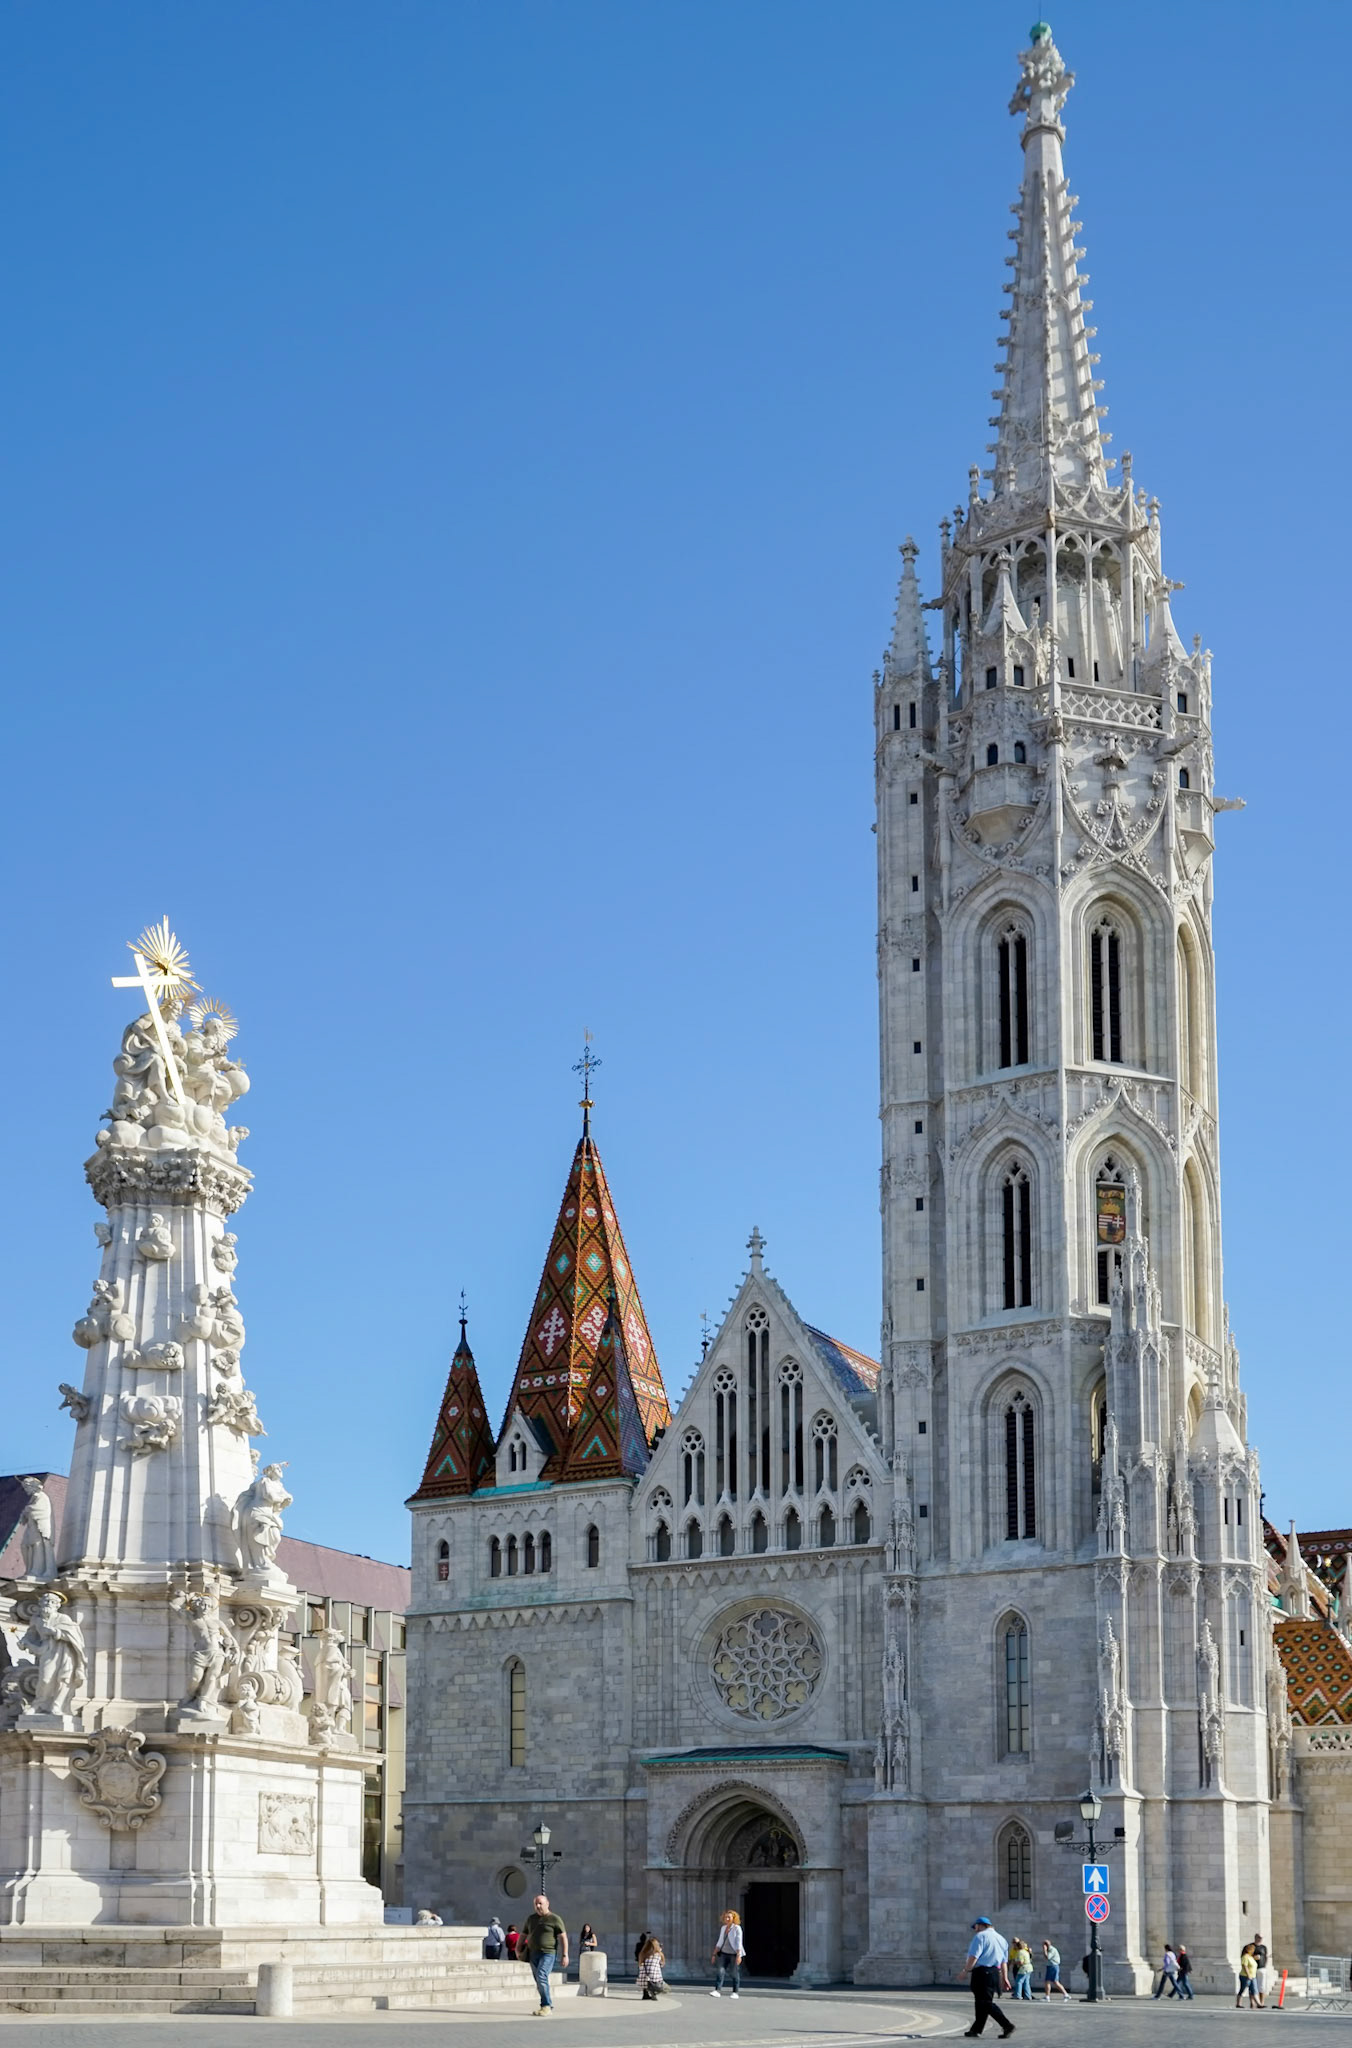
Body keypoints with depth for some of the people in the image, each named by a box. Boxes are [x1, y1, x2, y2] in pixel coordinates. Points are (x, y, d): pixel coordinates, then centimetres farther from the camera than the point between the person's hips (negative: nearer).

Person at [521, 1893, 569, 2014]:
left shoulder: (555, 1919, -1)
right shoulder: (531, 1918, 15)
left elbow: (563, 1938, -4)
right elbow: (523, 1935, 22)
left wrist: (565, 1955, -11)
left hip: (548, 1953, -6)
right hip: (533, 1953, 6)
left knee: (541, 1977, -22)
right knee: (539, 1982, 7)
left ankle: (546, 2006, -17)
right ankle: (549, 2005, 19)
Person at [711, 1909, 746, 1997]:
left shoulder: (737, 1928, -9)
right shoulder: (723, 1928, 9)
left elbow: (739, 1943, -15)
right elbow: (720, 1942, 14)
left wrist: (739, 1955, -24)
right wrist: (714, 1954, 11)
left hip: (734, 1954, -5)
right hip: (724, 1953, 5)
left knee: (734, 1973, 2)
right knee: (720, 1971, -9)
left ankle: (736, 1992, 13)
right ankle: (717, 1991, -15)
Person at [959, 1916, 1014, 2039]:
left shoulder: (980, 1936, -6)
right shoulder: (1001, 1938, 19)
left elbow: (973, 1956, -16)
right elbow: (1004, 1961, 19)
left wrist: (965, 1970, -11)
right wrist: (1005, 1978, 20)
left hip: (982, 1972, -9)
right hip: (995, 1972, 9)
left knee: (986, 2003, -9)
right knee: (981, 2002, 15)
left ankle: (1007, 2025, -19)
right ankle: (976, 2030, 17)